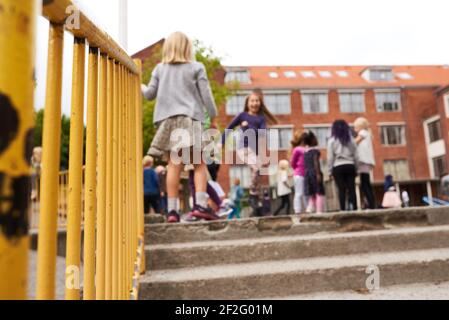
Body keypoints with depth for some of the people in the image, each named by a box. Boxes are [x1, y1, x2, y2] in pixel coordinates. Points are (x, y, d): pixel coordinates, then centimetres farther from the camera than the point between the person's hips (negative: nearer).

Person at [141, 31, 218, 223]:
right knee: (199, 164, 1)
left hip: (167, 120, 3)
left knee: (174, 164, 0)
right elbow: (206, 95, 2)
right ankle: (200, 204, -10)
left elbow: (150, 94, 15)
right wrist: (213, 117, 12)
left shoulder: (160, 68, 14)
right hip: (189, 118, -3)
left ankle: (172, 209, -2)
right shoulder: (196, 67, 6)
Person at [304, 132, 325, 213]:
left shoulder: (306, 152, 15)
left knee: (312, 195, 12)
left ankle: (309, 210, -1)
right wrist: (318, 173, -24)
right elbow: (316, 162, -18)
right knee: (319, 194, -5)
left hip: (307, 173, 7)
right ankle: (319, 211, -10)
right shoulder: (315, 150, -6)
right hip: (315, 173, -7)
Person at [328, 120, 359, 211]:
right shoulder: (351, 139, 10)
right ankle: (354, 207, -6)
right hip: (350, 166, 2)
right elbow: (356, 156, 9)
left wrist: (330, 170, 3)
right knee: (351, 188, 1)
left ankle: (343, 209, -5)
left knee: (341, 189, -3)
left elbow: (330, 157, -3)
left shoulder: (332, 140, 1)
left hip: (338, 167, -2)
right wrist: (356, 168, 16)